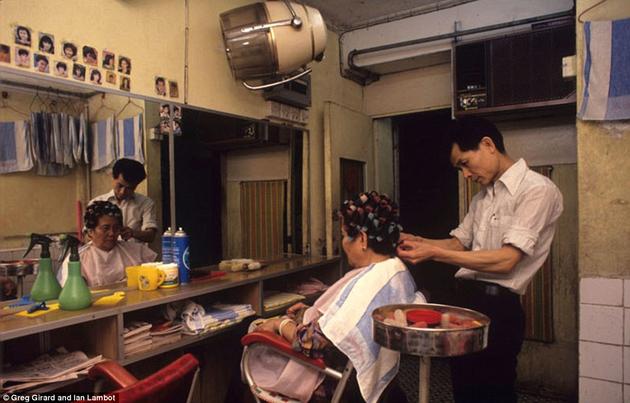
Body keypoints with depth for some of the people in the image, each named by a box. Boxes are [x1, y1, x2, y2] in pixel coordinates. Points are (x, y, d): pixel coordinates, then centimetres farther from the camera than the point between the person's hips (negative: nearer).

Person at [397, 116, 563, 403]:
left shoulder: (537, 190, -13)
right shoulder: (482, 198, 14)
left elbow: (506, 260, -20)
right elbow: (458, 243, 17)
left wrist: (433, 253, -22)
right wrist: (418, 242, -2)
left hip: (497, 304, -8)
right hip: (465, 298, 8)